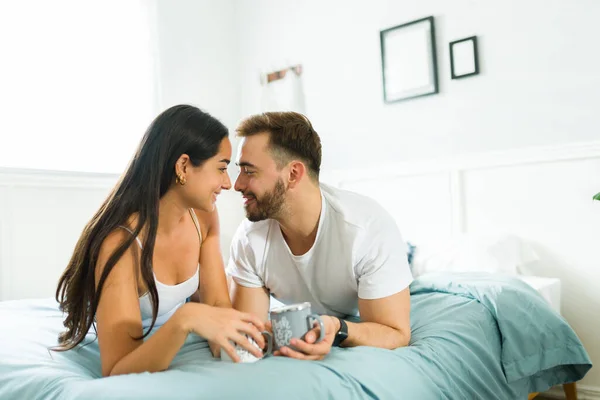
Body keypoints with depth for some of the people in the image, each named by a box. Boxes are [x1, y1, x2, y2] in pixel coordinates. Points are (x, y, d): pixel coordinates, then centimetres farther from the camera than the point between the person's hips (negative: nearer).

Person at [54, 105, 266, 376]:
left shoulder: (203, 217, -11)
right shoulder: (121, 241, -32)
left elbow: (218, 303, -10)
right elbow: (116, 373, -35)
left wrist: (227, 343, -31)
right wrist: (184, 319, -51)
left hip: (181, 351, 5)